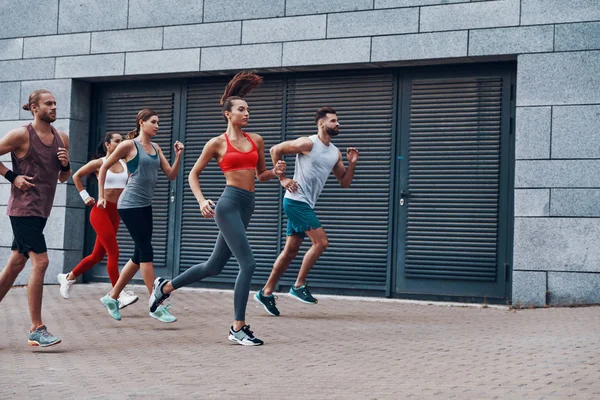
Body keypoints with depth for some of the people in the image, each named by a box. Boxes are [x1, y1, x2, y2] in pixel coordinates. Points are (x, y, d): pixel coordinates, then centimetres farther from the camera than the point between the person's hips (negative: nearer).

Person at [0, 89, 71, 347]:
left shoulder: (62, 139, 10)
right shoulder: (21, 135, -9)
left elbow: (63, 178, 17)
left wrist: (66, 165, -3)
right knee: (40, 262, -15)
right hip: (24, 208, -7)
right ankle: (36, 329, -10)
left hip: (42, 210, 7)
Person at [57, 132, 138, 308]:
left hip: (116, 212, 6)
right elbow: (76, 176, 6)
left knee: (98, 255, 12)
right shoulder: (99, 163, -4)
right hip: (101, 211, -6)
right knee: (113, 252, -12)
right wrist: (85, 196, 1)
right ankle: (119, 295, -10)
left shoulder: (125, 164, 7)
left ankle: (68, 277, 31)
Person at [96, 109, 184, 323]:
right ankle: (157, 306, -8)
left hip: (145, 206, 8)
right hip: (130, 205, -8)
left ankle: (112, 297, 22)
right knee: (146, 251, -10)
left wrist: (178, 156, -5)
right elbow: (104, 168, 0)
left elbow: (171, 175, 9)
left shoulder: (156, 148, 12)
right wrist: (101, 196, -2)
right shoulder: (129, 145, -6)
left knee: (140, 255, 9)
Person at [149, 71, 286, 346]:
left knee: (214, 266, 15)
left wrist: (276, 172, 0)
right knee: (248, 263, -14)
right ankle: (238, 328, -6)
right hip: (229, 204, -7)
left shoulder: (256, 140, 14)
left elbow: (260, 176, 22)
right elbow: (193, 174, 7)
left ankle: (165, 287, 35)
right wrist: (201, 201, -9)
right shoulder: (217, 143, 1)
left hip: (247, 206, 7)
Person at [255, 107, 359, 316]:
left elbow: (344, 183, 17)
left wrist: (352, 164, 0)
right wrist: (282, 178, -8)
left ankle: (266, 292, 15)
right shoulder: (308, 144, -10)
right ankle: (298, 286, -4)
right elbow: (275, 150, -7)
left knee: (291, 250, 8)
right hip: (296, 200, -8)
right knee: (321, 241, -14)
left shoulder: (335, 153, 13)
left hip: (306, 204, 8)